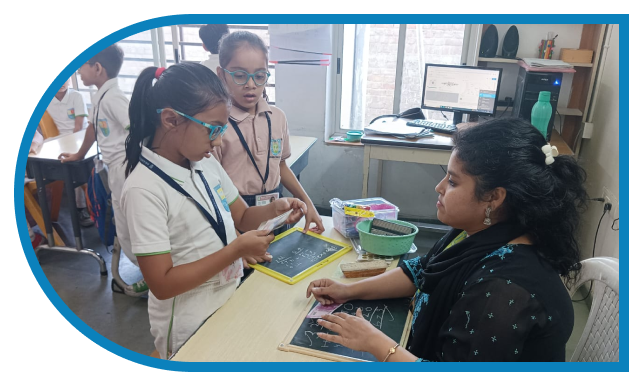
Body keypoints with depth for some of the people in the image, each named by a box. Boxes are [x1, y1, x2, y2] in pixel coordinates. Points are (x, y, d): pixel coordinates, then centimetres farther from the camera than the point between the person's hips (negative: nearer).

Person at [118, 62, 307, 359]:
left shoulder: (206, 163, -3)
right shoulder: (144, 189, -24)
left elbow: (241, 217, 6)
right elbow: (162, 284, -24)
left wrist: (274, 210, -14)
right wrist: (236, 250, -28)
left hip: (231, 297, 7)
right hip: (188, 325, -7)